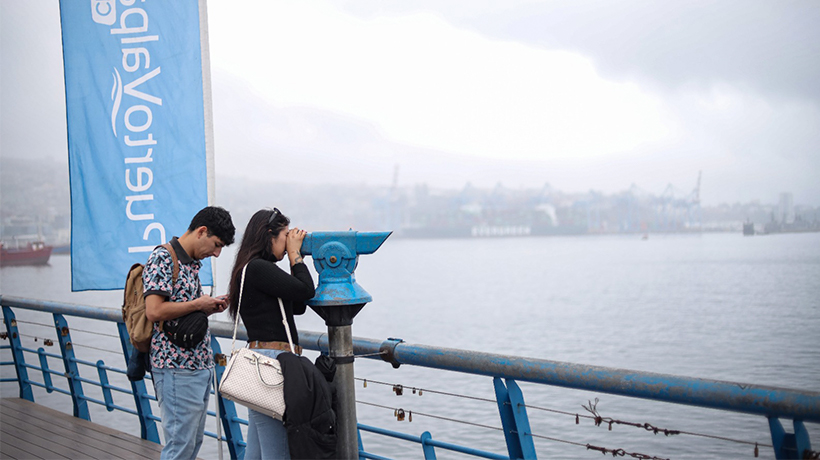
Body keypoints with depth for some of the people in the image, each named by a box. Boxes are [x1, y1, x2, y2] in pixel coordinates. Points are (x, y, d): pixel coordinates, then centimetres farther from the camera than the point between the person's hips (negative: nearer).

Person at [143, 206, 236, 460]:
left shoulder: (192, 263, 17)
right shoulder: (163, 258, -13)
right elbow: (154, 311, -23)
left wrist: (212, 306, 8)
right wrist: (198, 304, -13)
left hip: (199, 366, 10)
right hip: (177, 368, -10)